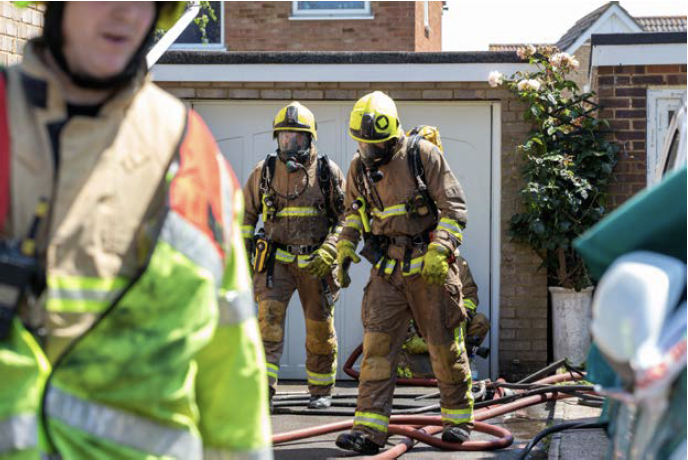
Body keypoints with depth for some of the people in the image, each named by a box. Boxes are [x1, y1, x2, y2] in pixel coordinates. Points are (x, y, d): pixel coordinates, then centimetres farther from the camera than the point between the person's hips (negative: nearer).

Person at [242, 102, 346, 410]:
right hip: (276, 258, 0)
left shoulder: (328, 171, -1)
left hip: (316, 263, 0)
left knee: (320, 328, 8)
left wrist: (328, 252, -15)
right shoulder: (264, 172, 3)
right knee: (269, 317, -18)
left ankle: (321, 390, 26)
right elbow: (246, 213, 13)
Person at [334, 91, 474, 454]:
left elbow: (454, 207, -9)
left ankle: (458, 417, 22)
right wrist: (345, 246, 9)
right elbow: (353, 212, 24)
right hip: (387, 270, 4)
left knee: (445, 344, 5)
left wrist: (440, 251, -20)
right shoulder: (359, 167, 7)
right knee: (377, 344, -6)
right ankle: (370, 429, -8)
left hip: (429, 269, -4)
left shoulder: (423, 155, -9)